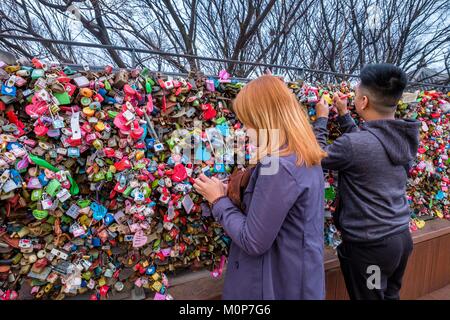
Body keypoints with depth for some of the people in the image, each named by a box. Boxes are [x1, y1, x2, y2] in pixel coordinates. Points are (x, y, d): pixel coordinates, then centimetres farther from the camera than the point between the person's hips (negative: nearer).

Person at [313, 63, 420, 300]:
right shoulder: (405, 136, -2)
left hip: (368, 245, -7)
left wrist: (321, 119, 1)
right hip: (402, 237, 7)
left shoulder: (355, 144, -27)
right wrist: (343, 114, 16)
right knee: (390, 295, 26)